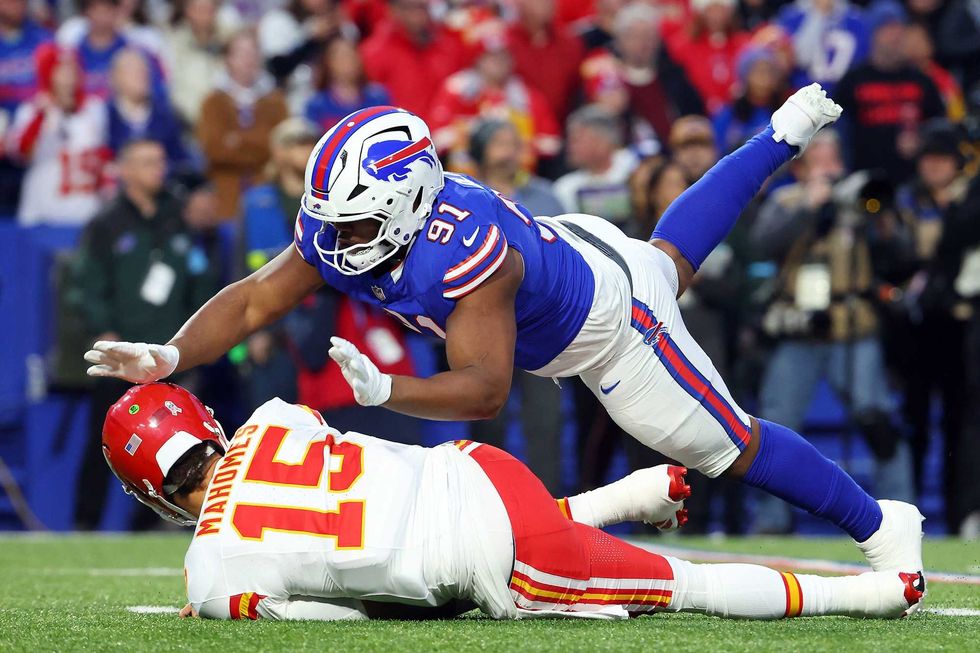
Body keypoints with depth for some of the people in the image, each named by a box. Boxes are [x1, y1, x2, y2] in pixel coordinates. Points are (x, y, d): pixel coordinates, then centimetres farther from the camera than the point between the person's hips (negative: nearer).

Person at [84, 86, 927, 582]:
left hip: (607, 320, -8)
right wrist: (169, 357, -35)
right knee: (669, 255, 37)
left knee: (728, 446, 3)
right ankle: (786, 132, 57)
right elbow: (255, 301, -20)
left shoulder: (464, 251, -46)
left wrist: (382, 391, -59)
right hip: (565, 243, 8)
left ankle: (881, 526, 21)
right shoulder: (342, 227, -25)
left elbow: (485, 390, -46)